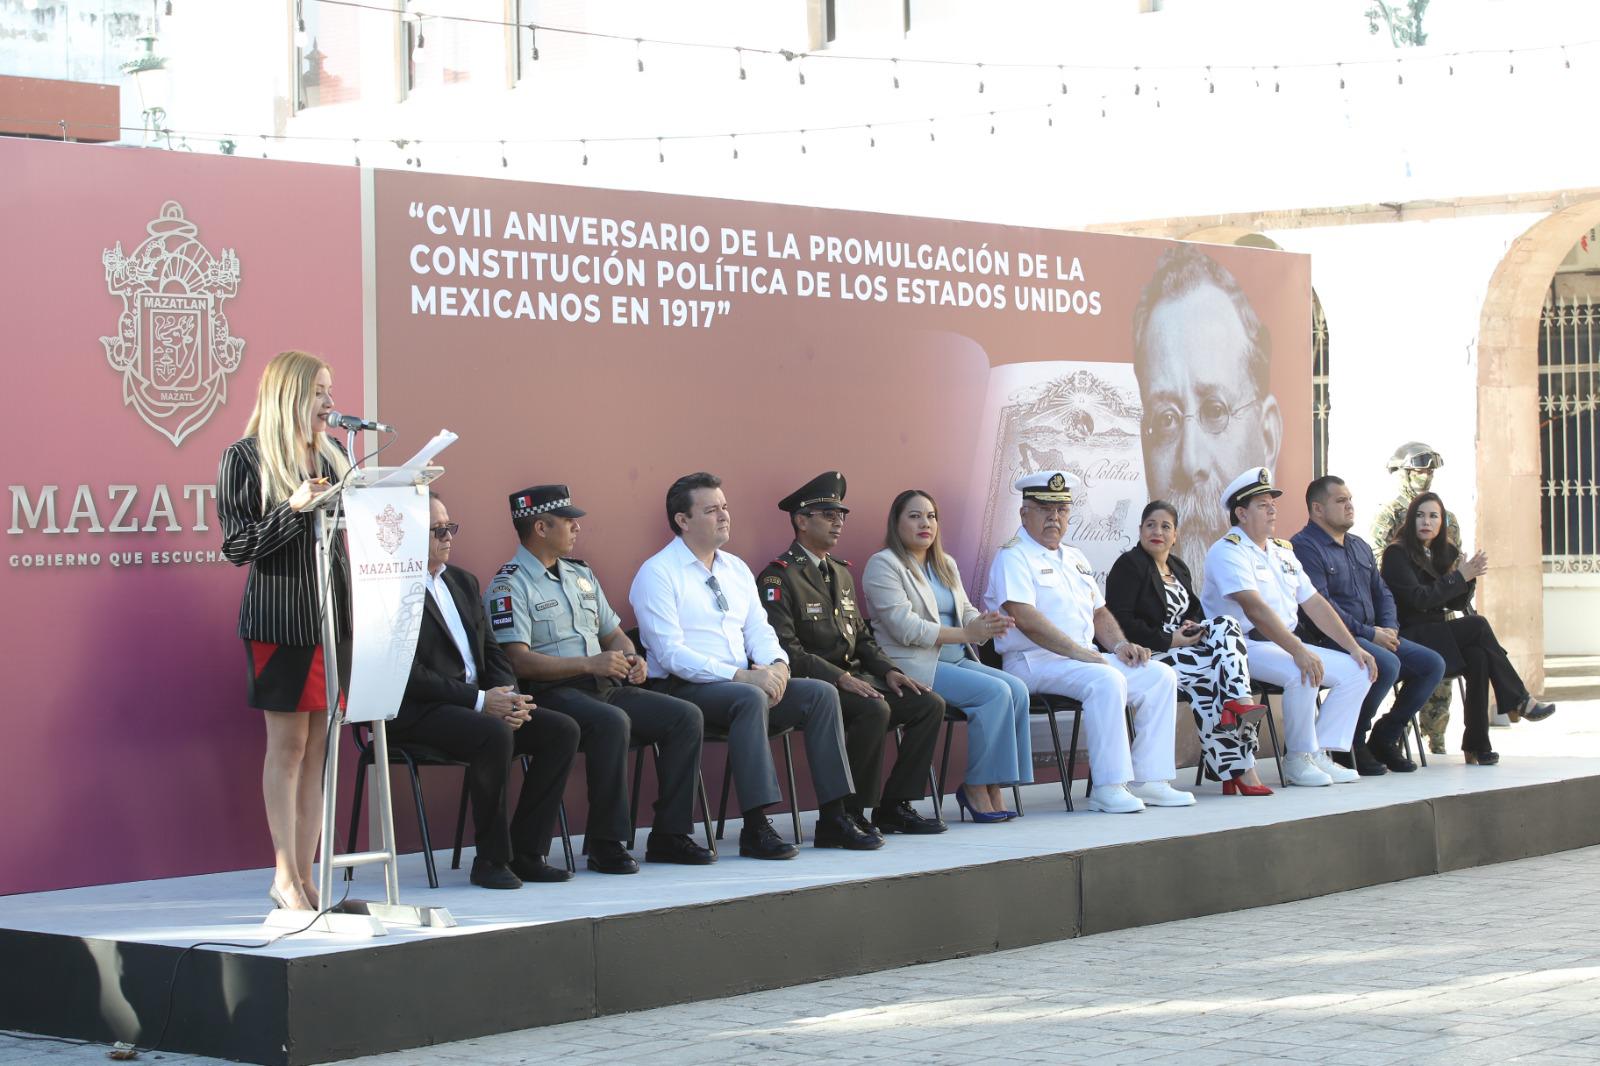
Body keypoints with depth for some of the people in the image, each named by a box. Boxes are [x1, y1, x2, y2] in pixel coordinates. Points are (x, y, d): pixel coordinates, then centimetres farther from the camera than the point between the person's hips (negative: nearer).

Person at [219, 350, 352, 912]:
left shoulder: (333, 456, 14)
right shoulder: (245, 458, -3)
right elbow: (237, 547, -7)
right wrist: (294, 508, -18)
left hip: (335, 614, 5)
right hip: (279, 619, -5)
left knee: (319, 745, 5)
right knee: (288, 744, -3)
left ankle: (303, 875, 9)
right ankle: (285, 875, 3)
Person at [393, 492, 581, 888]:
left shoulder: (463, 582, 19)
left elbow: (491, 650, 18)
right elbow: (410, 674, -16)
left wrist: (509, 697, -4)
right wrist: (479, 701, -19)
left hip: (479, 702, 8)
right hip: (419, 712, -8)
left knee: (562, 730, -9)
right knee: (495, 735, -34)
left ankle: (526, 852, -6)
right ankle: (491, 859, -20)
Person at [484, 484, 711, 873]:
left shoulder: (581, 574, 22)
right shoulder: (509, 586, -5)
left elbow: (613, 633, 28)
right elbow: (518, 660, -16)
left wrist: (631, 657, 4)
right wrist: (589, 664, -21)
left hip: (606, 687, 8)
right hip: (550, 695, -8)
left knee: (685, 716, -11)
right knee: (612, 722, -37)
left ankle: (669, 835, -9)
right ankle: (606, 845, -27)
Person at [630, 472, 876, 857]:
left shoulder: (736, 569, 17)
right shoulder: (657, 574, -7)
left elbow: (759, 630, 15)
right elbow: (671, 654, -16)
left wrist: (776, 664, -10)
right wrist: (741, 676, -24)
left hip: (746, 682, 7)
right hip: (682, 690, -7)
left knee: (822, 693, -12)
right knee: (750, 698, -36)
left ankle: (833, 819, -12)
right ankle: (756, 829, -36)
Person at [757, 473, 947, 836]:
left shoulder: (841, 572, 21)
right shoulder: (778, 577, -8)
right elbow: (785, 649, -17)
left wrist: (889, 670, 4)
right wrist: (839, 678, -25)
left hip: (851, 677, 9)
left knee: (929, 705, -8)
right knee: (875, 709, -34)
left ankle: (893, 807, -4)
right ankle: (846, 814, -21)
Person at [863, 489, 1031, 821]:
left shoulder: (946, 565, 22)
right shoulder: (883, 565, -5)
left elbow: (967, 613, 16)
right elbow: (906, 628, -15)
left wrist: (987, 624, -9)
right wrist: (966, 633, -16)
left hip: (955, 660, 8)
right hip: (912, 666, -8)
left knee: (1017, 689, -17)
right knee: (994, 691, -25)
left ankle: (993, 789, -16)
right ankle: (977, 787, -16)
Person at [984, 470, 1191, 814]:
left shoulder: (1075, 559, 23)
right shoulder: (1013, 557, -5)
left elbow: (1099, 612, 27)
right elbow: (1025, 618, -18)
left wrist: (1120, 645, 5)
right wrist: (1082, 654, -21)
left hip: (1085, 658, 9)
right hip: (1034, 663, -9)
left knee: (1160, 675, -6)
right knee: (1107, 681, -33)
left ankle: (1147, 779, -9)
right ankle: (1107, 788, -31)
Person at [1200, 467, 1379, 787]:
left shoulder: (1282, 551, 19)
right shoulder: (1228, 551, -10)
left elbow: (1315, 603, 18)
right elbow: (1254, 608, -24)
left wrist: (1354, 647, 9)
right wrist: (1298, 651, -33)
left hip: (1286, 646, 9)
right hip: (1244, 648, -9)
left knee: (1356, 670, -4)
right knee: (1303, 673, -34)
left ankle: (1319, 752, -6)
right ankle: (1298, 759, -17)